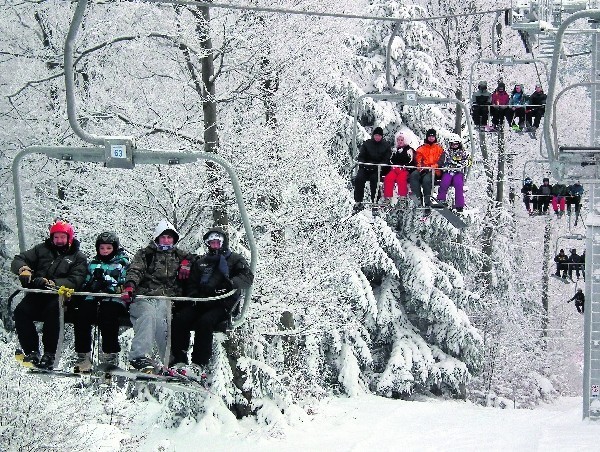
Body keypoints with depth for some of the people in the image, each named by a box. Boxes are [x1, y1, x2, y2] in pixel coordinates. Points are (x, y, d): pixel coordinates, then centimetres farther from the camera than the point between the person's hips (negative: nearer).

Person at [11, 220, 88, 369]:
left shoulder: (78, 257, 11)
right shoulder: (42, 249, 21)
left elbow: (74, 282, -5)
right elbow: (17, 261, 17)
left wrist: (51, 283, -21)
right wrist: (23, 269, -10)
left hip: (59, 296, -3)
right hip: (37, 295, 3)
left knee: (52, 311, -37)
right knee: (20, 312, -27)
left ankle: (49, 355, -31)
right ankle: (31, 352, -22)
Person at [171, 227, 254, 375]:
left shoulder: (235, 259, 13)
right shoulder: (200, 262, 27)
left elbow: (248, 277, -2)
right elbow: (191, 283, 28)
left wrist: (232, 283, -23)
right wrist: (194, 296, 4)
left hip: (222, 303, -5)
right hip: (201, 301, 5)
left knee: (204, 322, -34)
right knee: (179, 319, -23)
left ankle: (199, 365, -34)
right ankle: (179, 361, -22)